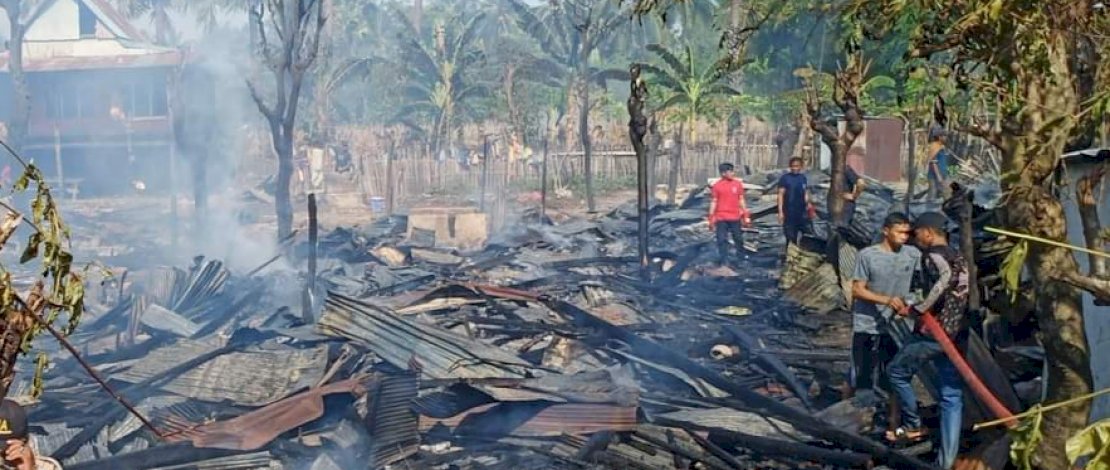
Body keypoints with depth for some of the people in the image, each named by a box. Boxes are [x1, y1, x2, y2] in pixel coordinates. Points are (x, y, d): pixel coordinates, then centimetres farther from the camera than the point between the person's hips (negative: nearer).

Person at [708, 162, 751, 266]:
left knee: (738, 239, 10)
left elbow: (741, 200, 9)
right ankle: (724, 262, 7)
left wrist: (746, 216, 7)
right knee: (722, 240, 0)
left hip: (735, 217, 2)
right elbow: (713, 203, 0)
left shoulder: (738, 184, 4)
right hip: (721, 218, -2)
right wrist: (711, 220, -3)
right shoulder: (716, 186, -3)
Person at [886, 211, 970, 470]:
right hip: (958, 336, 8)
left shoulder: (932, 254, -8)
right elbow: (963, 294, 20)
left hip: (934, 333, -8)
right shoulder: (959, 258, 18)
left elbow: (946, 278, -29)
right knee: (952, 398, 7)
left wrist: (916, 309, -24)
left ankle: (913, 426, 17)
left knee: (897, 371, 15)